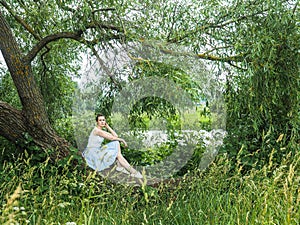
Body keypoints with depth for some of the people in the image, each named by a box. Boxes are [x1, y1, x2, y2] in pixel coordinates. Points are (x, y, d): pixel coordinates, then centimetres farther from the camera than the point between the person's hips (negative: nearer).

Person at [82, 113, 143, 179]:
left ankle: (119, 166, -11)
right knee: (117, 153, -16)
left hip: (97, 152, 9)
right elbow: (111, 138, -19)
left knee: (116, 144, -4)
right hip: (92, 154, -9)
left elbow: (115, 136, 3)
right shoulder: (96, 130, -18)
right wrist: (122, 140, -6)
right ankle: (132, 171, -11)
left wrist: (107, 127, 1)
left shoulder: (102, 131, 10)